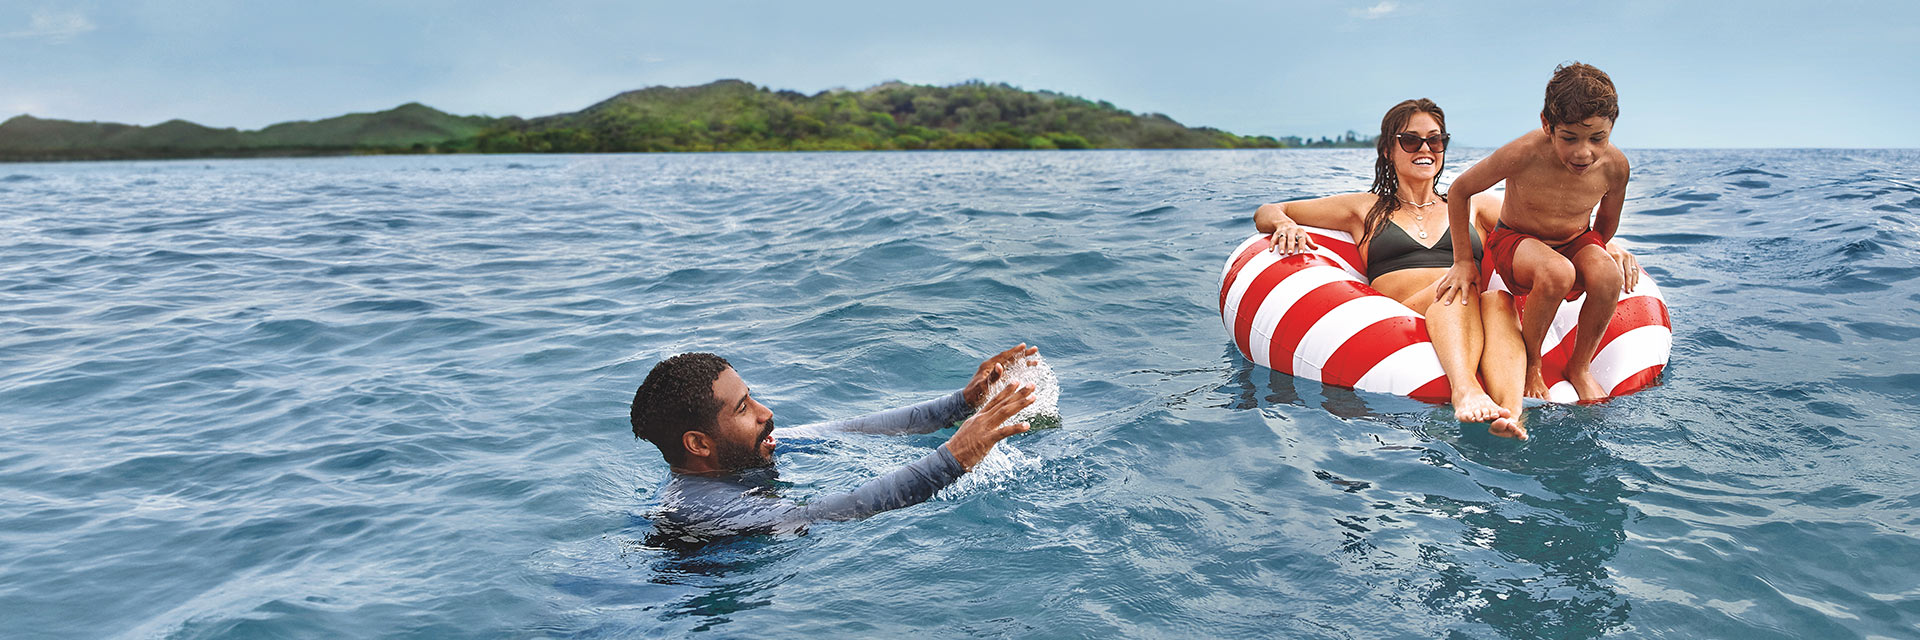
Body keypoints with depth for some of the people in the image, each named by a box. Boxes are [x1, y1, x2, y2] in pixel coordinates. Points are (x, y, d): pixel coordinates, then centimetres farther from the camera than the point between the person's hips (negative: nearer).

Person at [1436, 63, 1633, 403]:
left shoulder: (1614, 165, -17)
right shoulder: (1523, 154, -28)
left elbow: (1606, 223, 7)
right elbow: (1460, 190, -12)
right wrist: (1463, 260, -7)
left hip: (1576, 243, 3)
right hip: (1516, 240, -3)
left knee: (1609, 277, -32)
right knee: (1556, 273, -39)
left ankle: (1580, 366, -4)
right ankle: (1529, 363, -11)